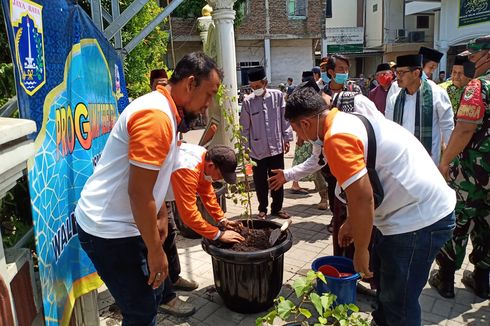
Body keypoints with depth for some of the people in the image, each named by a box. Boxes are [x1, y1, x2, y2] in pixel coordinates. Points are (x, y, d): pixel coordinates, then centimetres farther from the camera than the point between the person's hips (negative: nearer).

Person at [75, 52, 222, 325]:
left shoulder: (165, 111, 8)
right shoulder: (156, 116, -25)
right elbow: (139, 192, -26)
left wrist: (162, 216, 19)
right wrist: (155, 250, -18)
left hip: (120, 222, 10)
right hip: (110, 230, -10)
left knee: (151, 287, 26)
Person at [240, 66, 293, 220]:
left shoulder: (278, 96, -4)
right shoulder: (248, 101, -4)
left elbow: (285, 119, 2)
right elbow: (245, 127, 2)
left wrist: (287, 138, 1)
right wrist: (245, 148, 2)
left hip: (276, 148, 0)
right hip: (257, 150, 0)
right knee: (260, 182, 11)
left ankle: (277, 208, 27)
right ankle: (262, 209, 28)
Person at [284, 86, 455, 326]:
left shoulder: (336, 138, -24)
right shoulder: (349, 120, 8)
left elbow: (362, 199, -26)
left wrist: (360, 250, -12)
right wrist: (351, 223, 21)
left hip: (420, 217, -10)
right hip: (414, 209, 10)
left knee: (399, 302, 4)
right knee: (381, 272, 26)